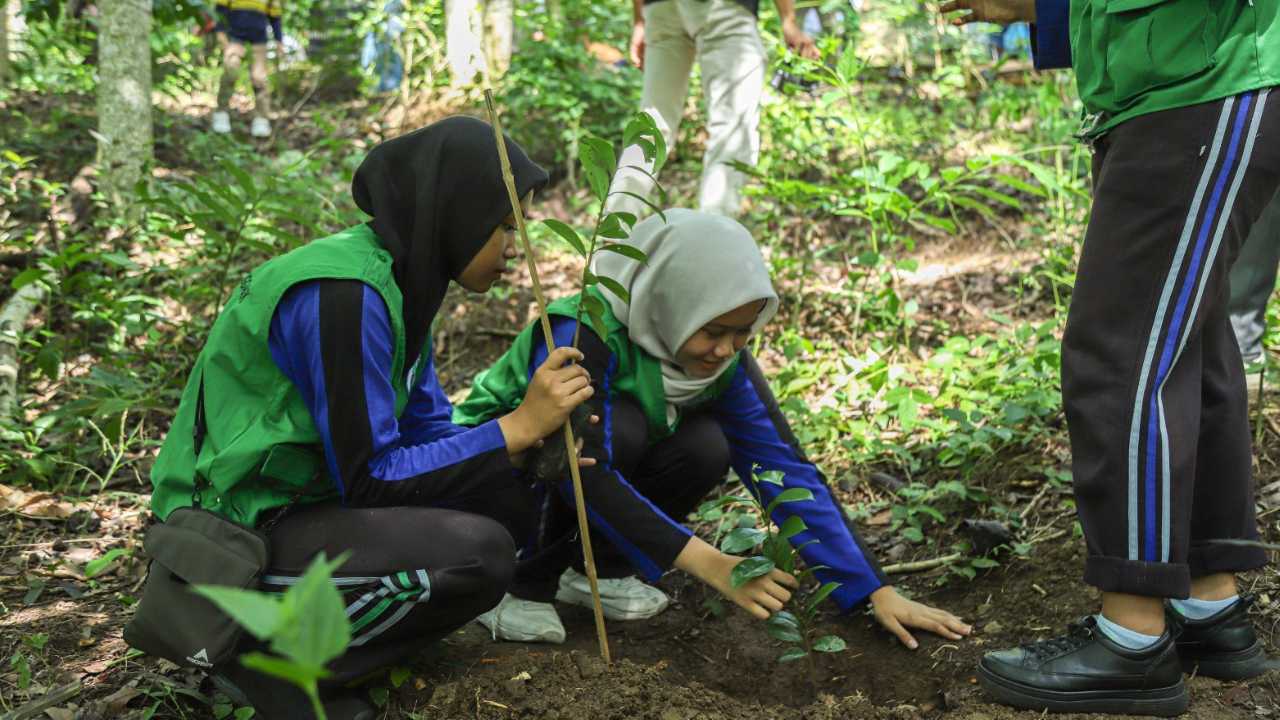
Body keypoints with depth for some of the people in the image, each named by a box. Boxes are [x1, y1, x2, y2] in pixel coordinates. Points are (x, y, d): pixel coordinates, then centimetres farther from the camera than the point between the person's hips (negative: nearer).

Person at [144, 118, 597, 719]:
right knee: (479, 552, -25)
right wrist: (517, 426, -21)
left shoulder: (400, 280, 5)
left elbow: (426, 428, 10)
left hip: (309, 497, 10)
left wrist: (529, 453, -6)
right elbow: (368, 478, -24)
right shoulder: (343, 291, -24)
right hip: (236, 531, -10)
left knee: (506, 492, 5)